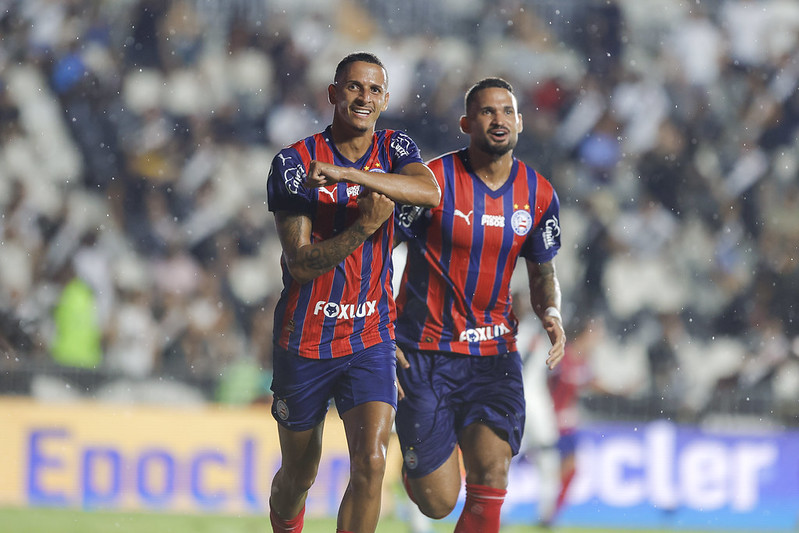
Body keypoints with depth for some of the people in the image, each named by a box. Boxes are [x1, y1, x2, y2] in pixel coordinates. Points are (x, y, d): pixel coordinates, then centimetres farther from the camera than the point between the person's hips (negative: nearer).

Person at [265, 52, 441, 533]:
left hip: (371, 339, 1)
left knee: (371, 463, -17)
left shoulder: (395, 149, 1)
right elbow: (301, 264, -15)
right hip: (305, 342, -1)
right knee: (298, 477, 13)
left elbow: (430, 191, -23)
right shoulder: (295, 163, -9)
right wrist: (365, 225, -28)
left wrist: (347, 174, -33)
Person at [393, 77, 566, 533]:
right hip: (425, 355, -3)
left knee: (492, 470, -20)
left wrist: (551, 314, -5)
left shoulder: (540, 195, 2)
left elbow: (543, 273, 17)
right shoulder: (433, 181, -11)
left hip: (494, 354, 3)